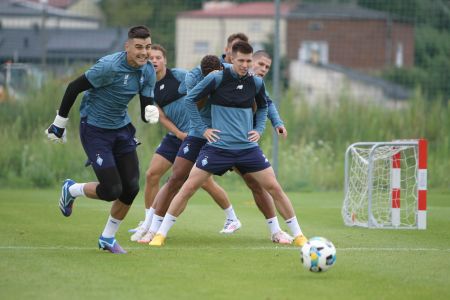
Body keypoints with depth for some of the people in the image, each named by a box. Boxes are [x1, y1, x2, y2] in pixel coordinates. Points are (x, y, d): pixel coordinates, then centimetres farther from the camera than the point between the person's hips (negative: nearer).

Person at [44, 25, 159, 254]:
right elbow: (74, 88, -16)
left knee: (131, 188, -1)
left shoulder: (148, 72, -3)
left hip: (121, 128, 7)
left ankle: (107, 239, 19)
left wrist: (151, 113, -26)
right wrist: (59, 123, -9)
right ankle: (71, 190, 19)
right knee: (111, 190, -13)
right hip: (95, 130, -7)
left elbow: (146, 110, 0)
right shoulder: (110, 66, -25)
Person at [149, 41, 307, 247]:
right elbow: (190, 99, 1)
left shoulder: (256, 83, 2)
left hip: (248, 147, 3)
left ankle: (297, 234, 10)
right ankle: (161, 233, 4)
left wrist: (258, 130, 9)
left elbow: (263, 106, 23)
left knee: (274, 187, -3)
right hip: (218, 146, -2)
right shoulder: (217, 78, -9)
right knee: (189, 187, -6)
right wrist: (202, 128, -3)